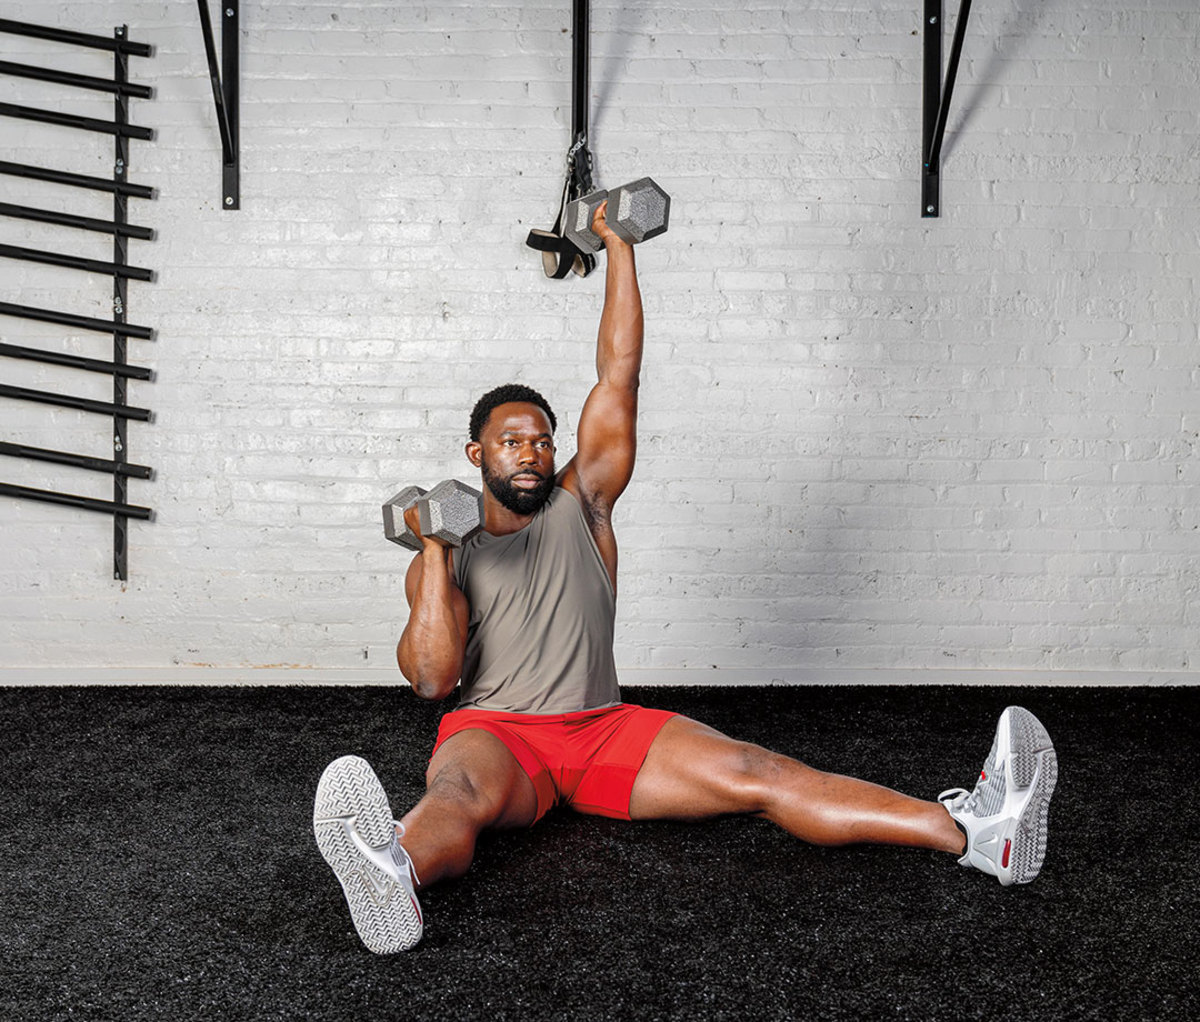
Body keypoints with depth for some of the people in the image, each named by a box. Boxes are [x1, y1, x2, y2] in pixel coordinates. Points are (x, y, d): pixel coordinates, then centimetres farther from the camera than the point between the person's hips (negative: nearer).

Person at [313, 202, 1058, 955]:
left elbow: (619, 375, 10)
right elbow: (432, 678, -7)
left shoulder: (581, 503, 15)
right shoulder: (444, 557, 9)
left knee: (755, 774, -18)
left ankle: (970, 829, -32)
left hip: (602, 725, 2)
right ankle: (395, 872, -73)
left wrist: (620, 247, 7)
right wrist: (435, 551, -14)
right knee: (460, 794, -38)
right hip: (495, 730, -2)